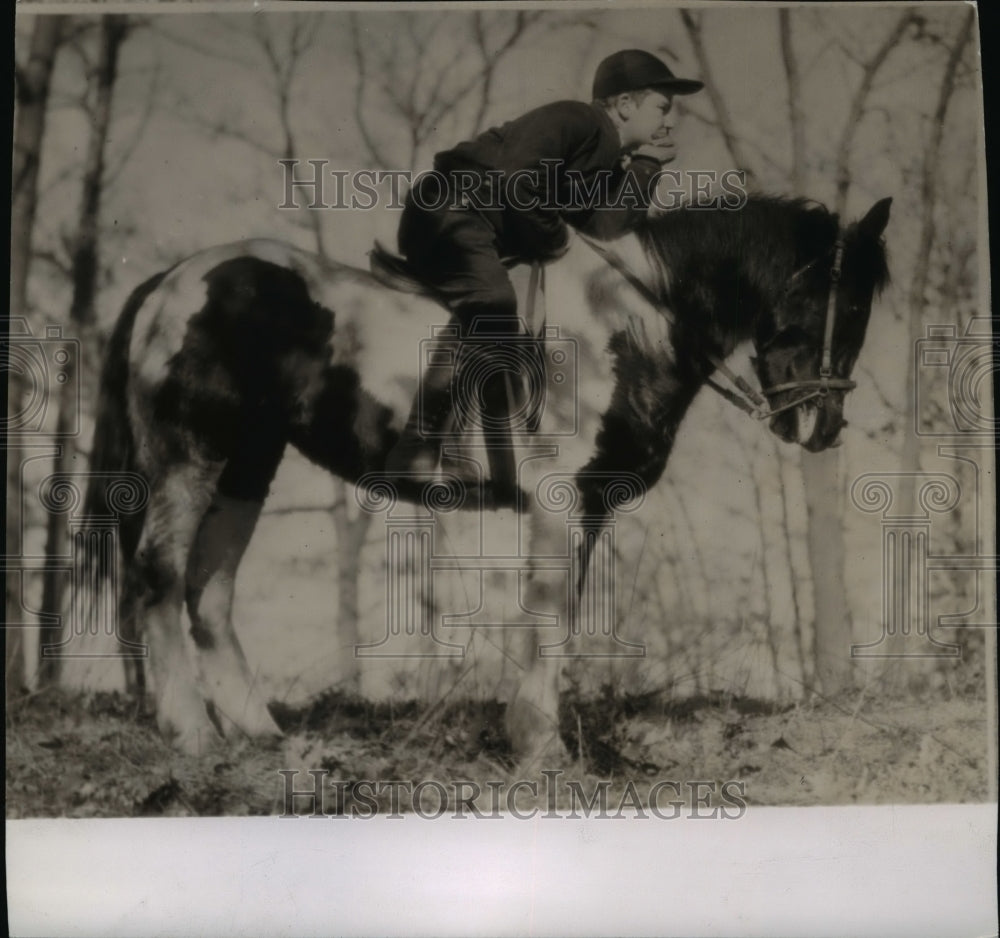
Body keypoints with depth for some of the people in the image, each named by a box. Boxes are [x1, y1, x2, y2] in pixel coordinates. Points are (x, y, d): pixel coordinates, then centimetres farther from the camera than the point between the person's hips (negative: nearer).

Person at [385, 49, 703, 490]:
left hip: (479, 227, 11)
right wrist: (550, 239, -3)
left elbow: (606, 225, 9)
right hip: (451, 208, -11)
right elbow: (513, 182, -16)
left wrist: (647, 163, 9)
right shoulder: (576, 120, -7)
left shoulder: (606, 158, 21)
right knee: (493, 310, -26)